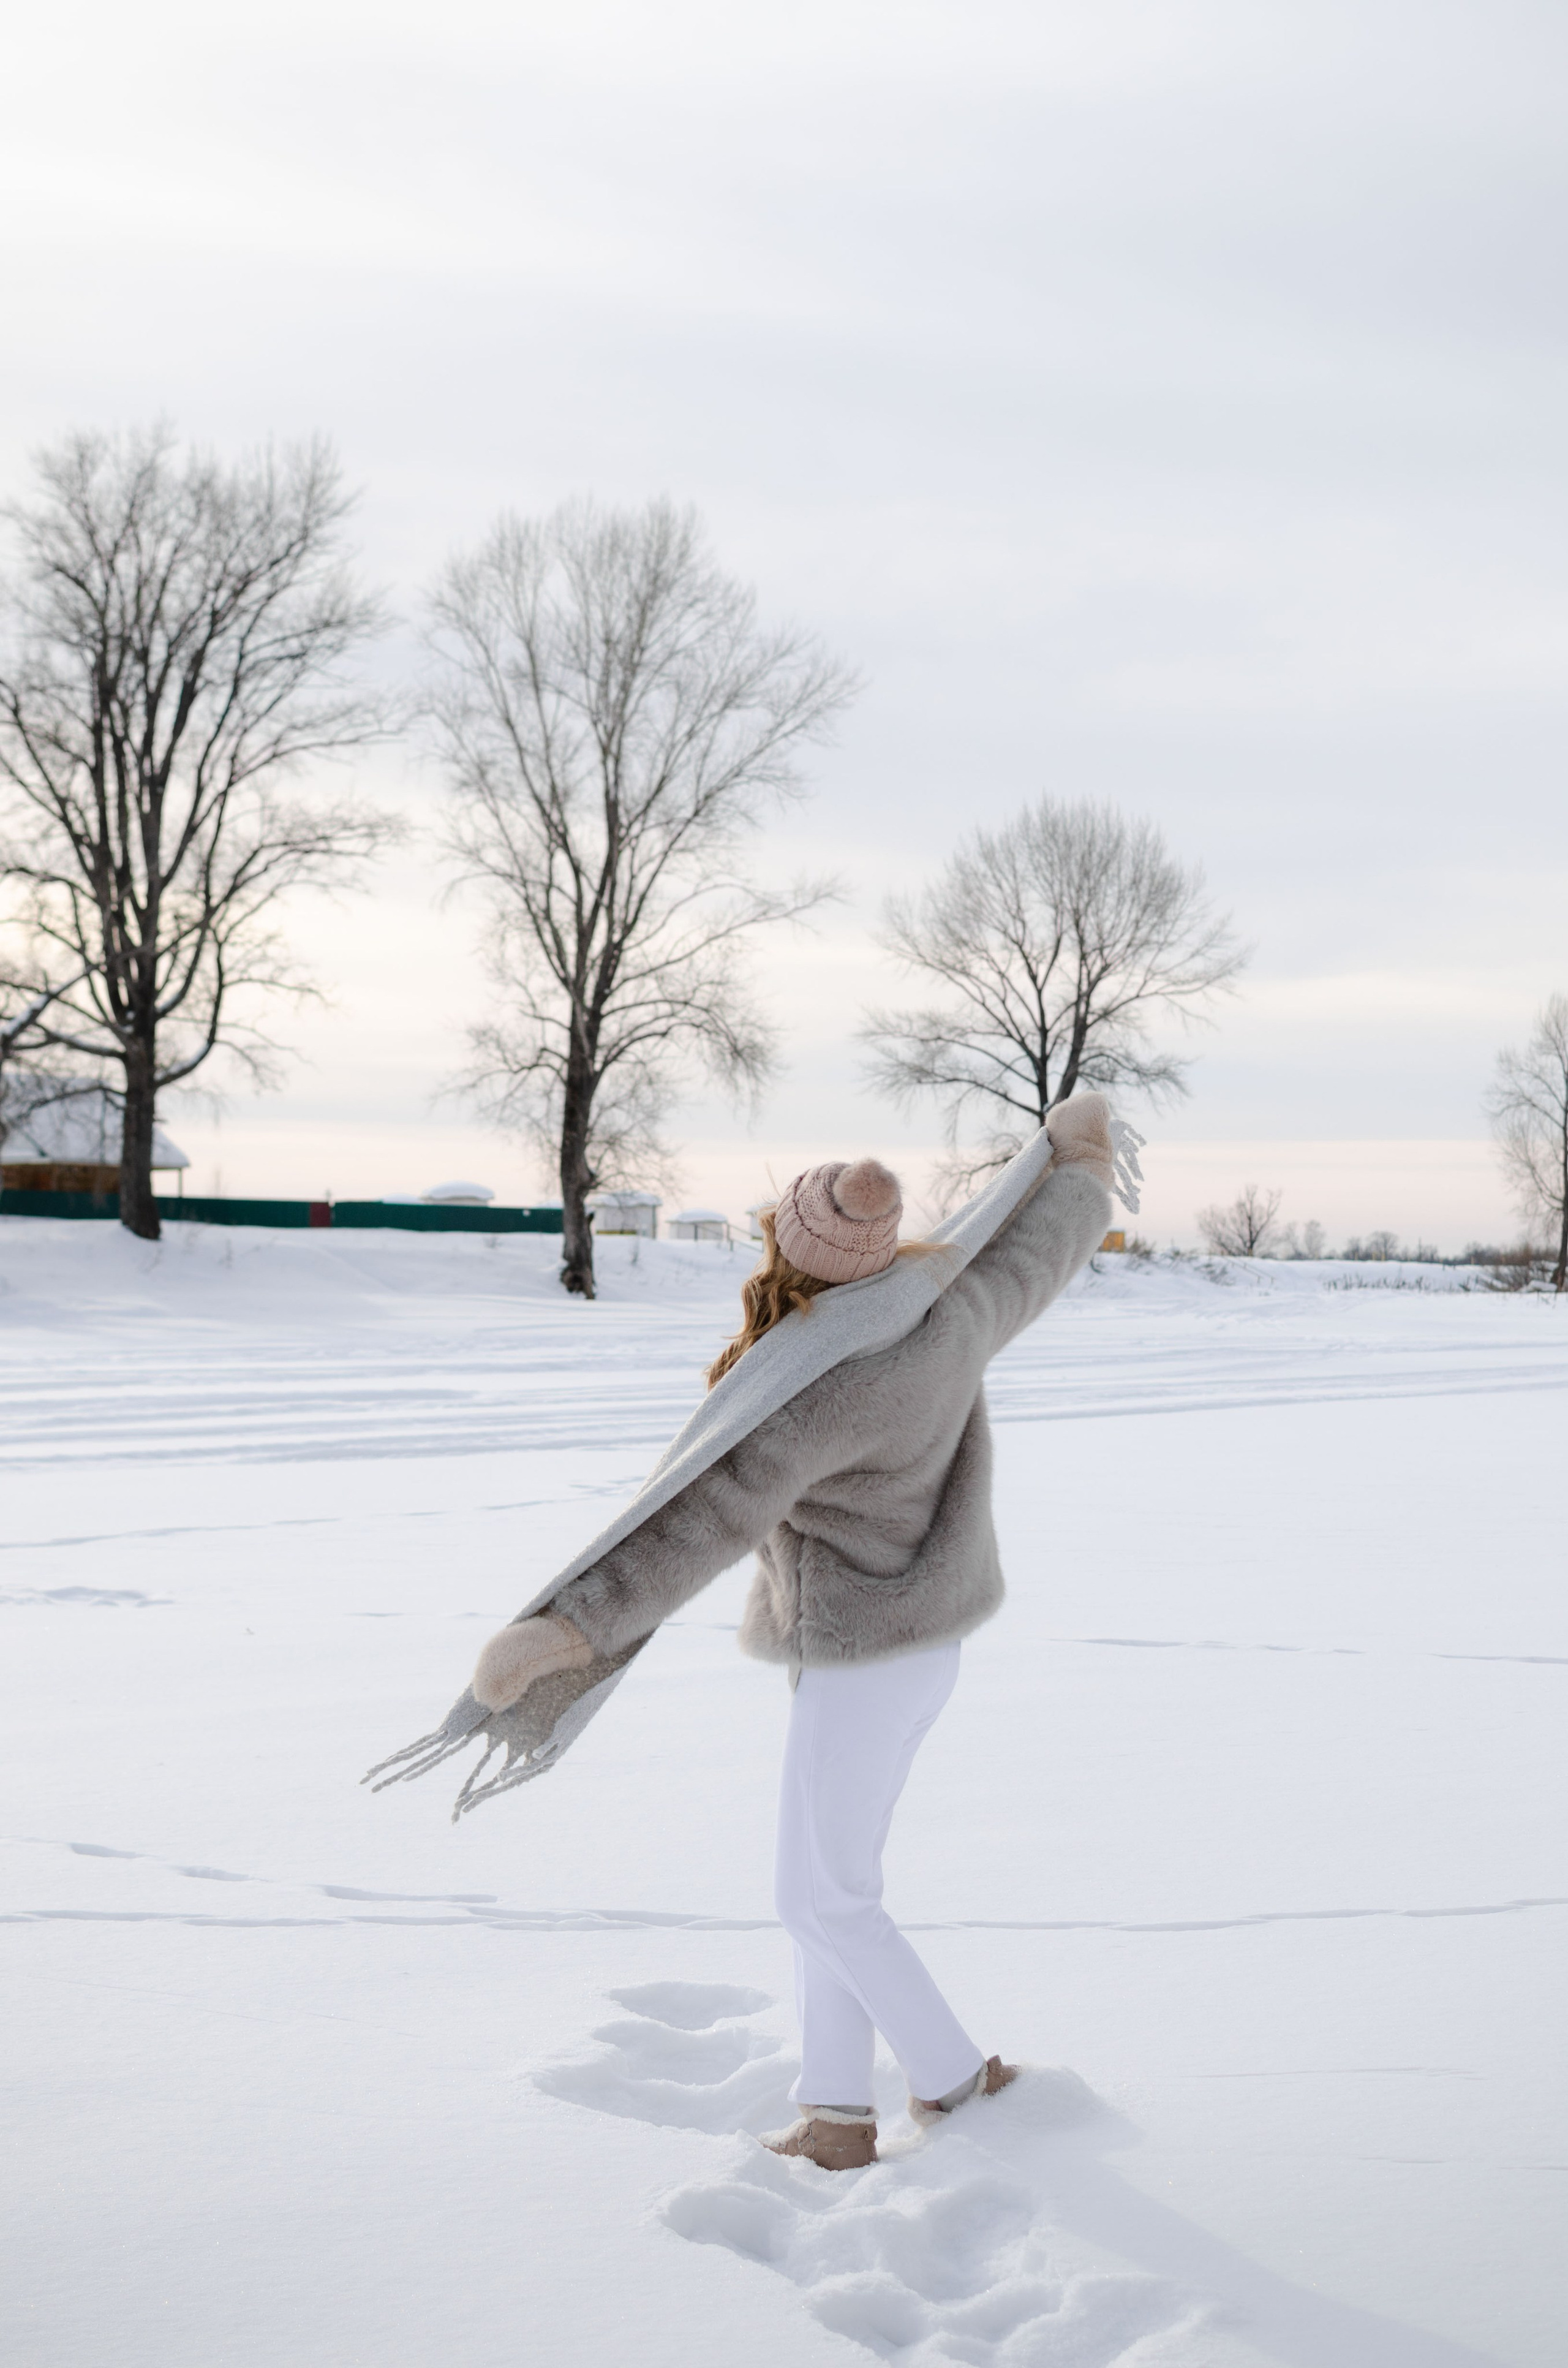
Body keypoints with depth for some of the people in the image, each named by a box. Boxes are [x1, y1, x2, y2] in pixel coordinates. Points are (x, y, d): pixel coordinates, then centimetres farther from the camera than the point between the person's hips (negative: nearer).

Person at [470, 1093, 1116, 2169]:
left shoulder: (825, 1390, -31)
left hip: (859, 1657, -9)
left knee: (822, 1899, 9)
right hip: (925, 1637, 9)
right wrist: (1082, 1162, 33)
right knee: (836, 1879, 17)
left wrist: (563, 1633, -35)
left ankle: (958, 2077, 23)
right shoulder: (947, 1314, -8)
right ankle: (837, 2115, 24)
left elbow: (703, 1527, -35)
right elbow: (1036, 1258, 13)